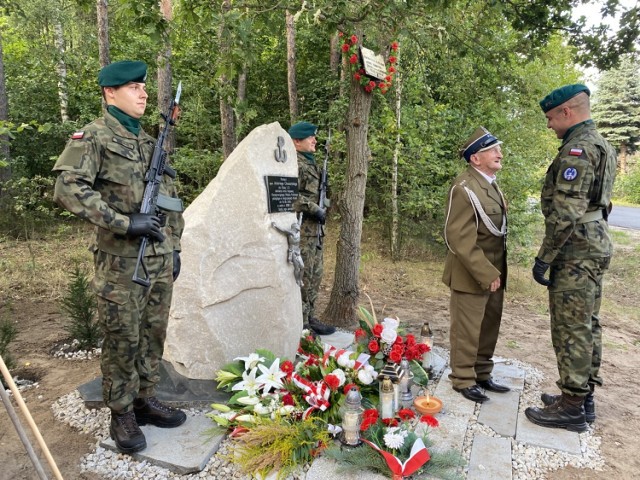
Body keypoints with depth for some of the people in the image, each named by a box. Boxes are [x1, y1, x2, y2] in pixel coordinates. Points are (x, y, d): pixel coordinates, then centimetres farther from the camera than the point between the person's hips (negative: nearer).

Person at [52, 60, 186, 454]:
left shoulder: (150, 141, 15)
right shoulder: (93, 137, -5)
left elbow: (171, 197, 19)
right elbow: (68, 189, -18)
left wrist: (175, 247, 15)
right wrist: (124, 223, -22)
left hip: (160, 259, 7)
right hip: (121, 263, -6)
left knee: (154, 333, 14)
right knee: (122, 340, 3)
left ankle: (146, 399, 30)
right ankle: (121, 414, 20)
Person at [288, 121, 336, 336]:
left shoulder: (311, 162, 18)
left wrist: (322, 209, 14)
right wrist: (315, 209, -18)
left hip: (313, 228, 10)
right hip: (300, 228, -10)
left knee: (314, 275, 15)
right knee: (302, 277, -5)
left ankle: (309, 318, 26)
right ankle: (300, 324, 4)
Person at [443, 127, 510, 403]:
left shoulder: (492, 185, 13)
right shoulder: (464, 188, -17)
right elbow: (458, 238, -22)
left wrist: (497, 271, 14)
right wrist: (486, 274, -21)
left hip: (494, 272, 9)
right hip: (472, 276, -9)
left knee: (489, 328, 17)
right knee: (467, 331, 4)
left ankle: (482, 374, 33)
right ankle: (463, 380, 20)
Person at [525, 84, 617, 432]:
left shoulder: (576, 149, -17)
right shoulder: (601, 145, 16)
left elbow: (566, 213, -24)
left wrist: (543, 258, -18)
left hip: (576, 251, -11)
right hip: (596, 246, 11)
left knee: (570, 329, -3)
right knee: (587, 325, 15)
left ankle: (571, 407, 7)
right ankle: (584, 396, 26)